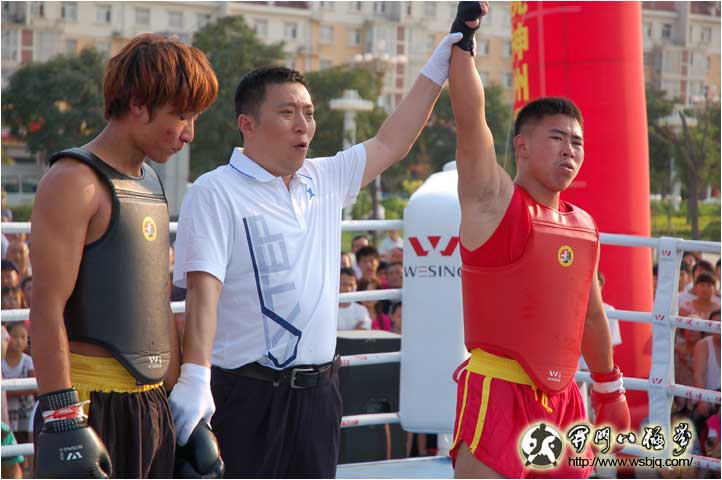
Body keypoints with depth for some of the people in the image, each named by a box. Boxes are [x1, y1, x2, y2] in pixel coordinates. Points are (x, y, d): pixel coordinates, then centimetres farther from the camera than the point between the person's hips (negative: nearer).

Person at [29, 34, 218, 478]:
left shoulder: (150, 180, 18)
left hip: (152, 405, 8)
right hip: (92, 405, -8)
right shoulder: (74, 181, -9)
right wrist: (62, 417, -21)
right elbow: (47, 309, -16)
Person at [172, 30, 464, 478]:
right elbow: (202, 290, -17)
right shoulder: (215, 193, -7)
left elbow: (391, 143, 23)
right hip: (246, 393, -7)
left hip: (318, 389, 7)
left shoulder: (325, 180, 14)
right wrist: (195, 378, -28)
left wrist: (441, 62, 22)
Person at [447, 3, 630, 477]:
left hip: (562, 395, 7)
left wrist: (609, 387, 26)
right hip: (499, 389, -7)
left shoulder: (583, 224, 13)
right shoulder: (493, 200, -6)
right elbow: (470, 119, -17)